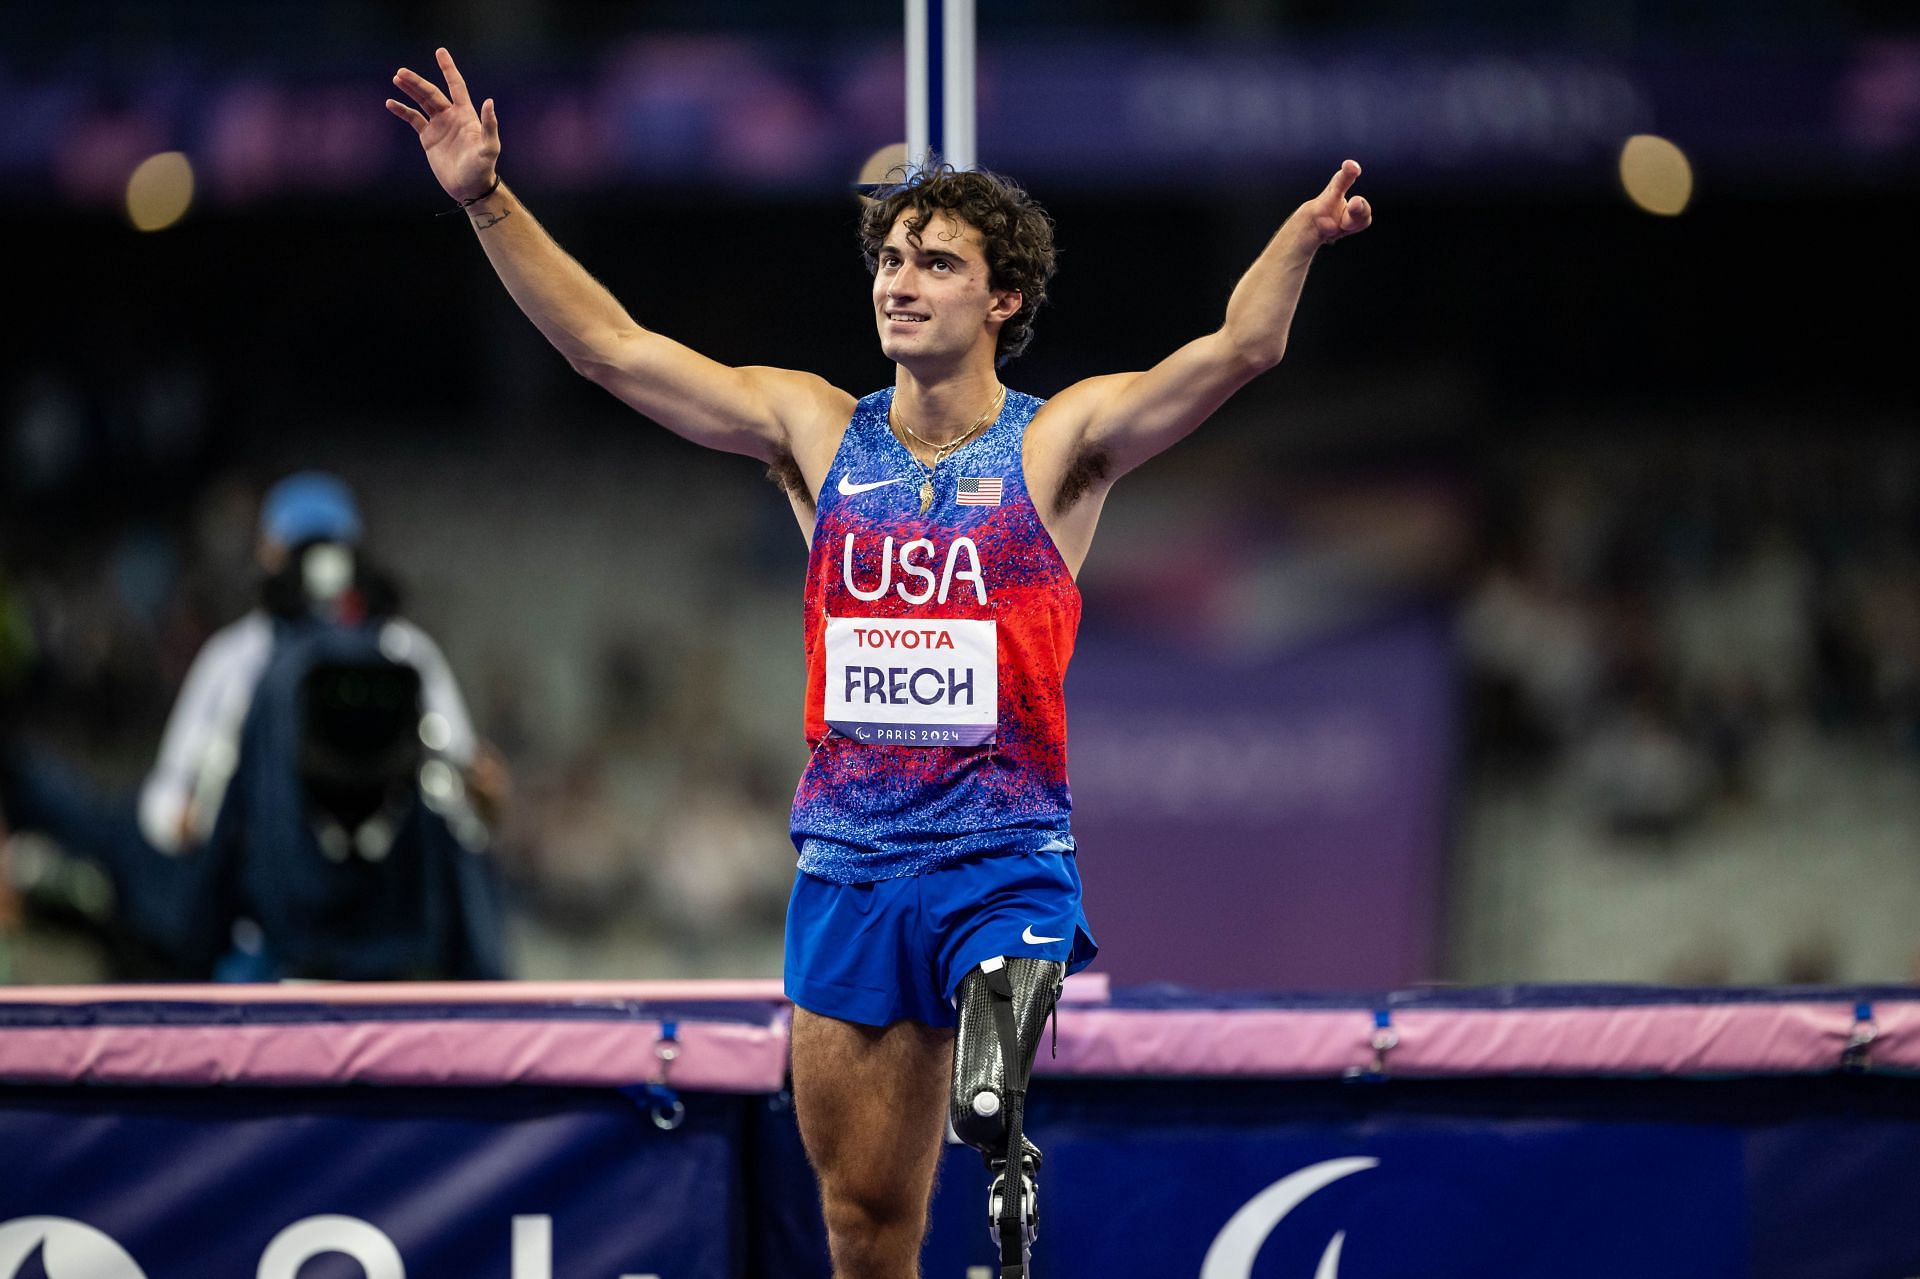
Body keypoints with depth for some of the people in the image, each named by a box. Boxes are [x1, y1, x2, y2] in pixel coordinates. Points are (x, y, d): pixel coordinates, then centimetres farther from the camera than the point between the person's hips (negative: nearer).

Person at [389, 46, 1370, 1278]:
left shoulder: (1060, 442, -1)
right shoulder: (817, 431, 8)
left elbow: (1239, 350, -15)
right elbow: (611, 345, 7)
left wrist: (1300, 240, -34)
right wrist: (489, 201, -1)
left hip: (1005, 860, -3)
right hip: (847, 864, 3)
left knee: (986, 1109, -32)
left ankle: (1013, 1174, -4)